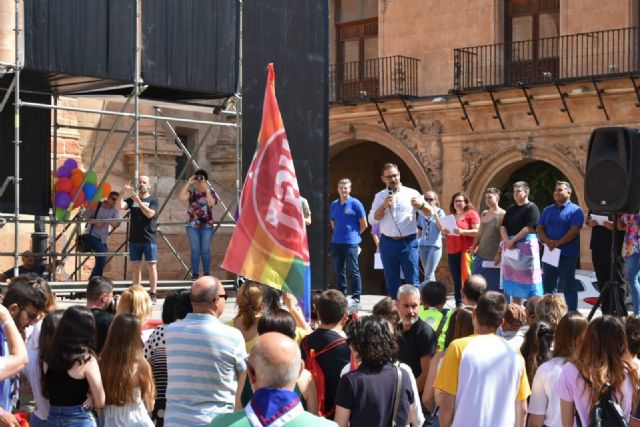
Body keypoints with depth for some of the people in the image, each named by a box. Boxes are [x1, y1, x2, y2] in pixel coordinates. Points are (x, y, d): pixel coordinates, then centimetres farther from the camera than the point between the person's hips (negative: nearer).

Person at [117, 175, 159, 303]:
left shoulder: (153, 200, 1)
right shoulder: (131, 199, 12)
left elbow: (150, 213, -15)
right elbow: (119, 205, -4)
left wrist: (138, 201, -20)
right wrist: (123, 192, -18)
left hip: (149, 239, -4)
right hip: (134, 239, 4)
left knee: (151, 266, -3)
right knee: (135, 266, 5)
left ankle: (152, 294, -1)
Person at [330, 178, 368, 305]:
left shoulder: (355, 204, -6)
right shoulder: (334, 204, 9)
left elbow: (364, 224, -2)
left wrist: (354, 234, 6)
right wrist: (338, 233, 14)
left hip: (351, 243, -5)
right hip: (336, 242, 5)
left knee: (353, 271, -2)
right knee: (339, 271, 10)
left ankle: (356, 296, 4)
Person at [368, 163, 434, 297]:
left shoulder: (411, 194, 2)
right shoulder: (380, 196, 8)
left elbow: (430, 213, -1)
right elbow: (372, 220, 1)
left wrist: (421, 204, -22)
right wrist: (383, 206, -14)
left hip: (408, 243, -2)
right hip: (388, 243, 2)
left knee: (412, 281, -3)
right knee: (391, 282, 8)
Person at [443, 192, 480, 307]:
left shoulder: (471, 214, 1)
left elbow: (478, 232, -9)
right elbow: (444, 233, 28)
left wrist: (462, 231, -21)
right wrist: (445, 232, 4)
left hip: (466, 250, -6)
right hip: (452, 251, 6)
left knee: (467, 278, -10)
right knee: (456, 279, 4)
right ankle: (458, 304, 6)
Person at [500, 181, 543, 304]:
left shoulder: (531, 208, -7)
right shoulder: (511, 209, 15)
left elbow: (528, 228, -15)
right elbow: (503, 227, 9)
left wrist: (513, 240, -15)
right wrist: (507, 241, -10)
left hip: (526, 246, -7)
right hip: (510, 247, 7)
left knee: (528, 277, -8)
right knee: (513, 278, 9)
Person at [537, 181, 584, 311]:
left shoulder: (575, 210, -3)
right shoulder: (547, 210, 15)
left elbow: (574, 231, -14)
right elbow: (540, 228, 9)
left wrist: (557, 243, -20)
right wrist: (548, 241, -10)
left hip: (567, 254, -6)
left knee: (568, 286, -4)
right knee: (548, 286, 10)